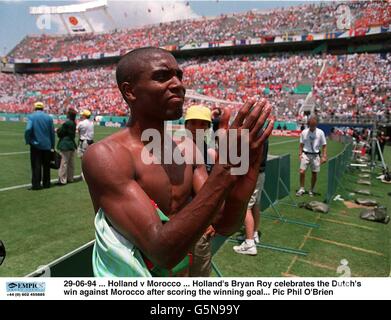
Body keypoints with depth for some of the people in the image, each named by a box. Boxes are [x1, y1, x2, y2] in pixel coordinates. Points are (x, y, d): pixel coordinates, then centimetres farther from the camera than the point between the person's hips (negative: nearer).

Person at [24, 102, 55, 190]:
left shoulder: (31, 117, -5)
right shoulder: (49, 117, 3)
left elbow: (28, 129, -19)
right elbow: (52, 132, 4)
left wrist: (28, 140, -5)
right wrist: (52, 145, 11)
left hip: (36, 145, -3)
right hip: (47, 145, 3)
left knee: (36, 165, 2)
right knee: (46, 165, 11)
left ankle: (36, 184, 3)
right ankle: (46, 183, 18)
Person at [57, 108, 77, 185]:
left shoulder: (66, 123, -17)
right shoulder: (74, 123, 8)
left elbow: (60, 133, -11)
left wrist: (58, 130, 10)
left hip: (65, 145, -8)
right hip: (72, 144, 8)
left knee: (64, 163, -5)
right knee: (71, 163, 14)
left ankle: (62, 180, -2)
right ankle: (70, 178, 23)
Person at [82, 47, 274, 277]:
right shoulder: (105, 156, -24)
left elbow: (225, 225, -9)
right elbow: (163, 251, -31)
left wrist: (250, 164, -24)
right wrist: (225, 167, -36)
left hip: (185, 273, 6)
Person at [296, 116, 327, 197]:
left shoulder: (320, 132, -1)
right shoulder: (304, 132, 2)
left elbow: (324, 145, 1)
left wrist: (324, 156, -5)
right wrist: (300, 154, 1)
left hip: (315, 155, 0)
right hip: (306, 154, 0)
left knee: (314, 173, 4)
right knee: (302, 171, -11)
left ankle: (311, 190, 22)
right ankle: (301, 188, 7)